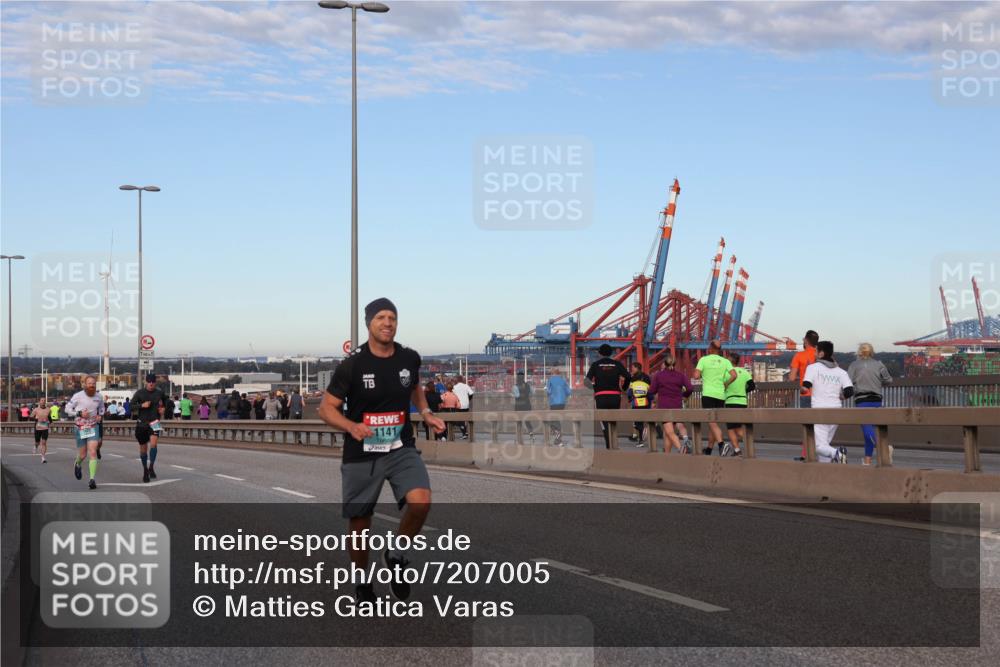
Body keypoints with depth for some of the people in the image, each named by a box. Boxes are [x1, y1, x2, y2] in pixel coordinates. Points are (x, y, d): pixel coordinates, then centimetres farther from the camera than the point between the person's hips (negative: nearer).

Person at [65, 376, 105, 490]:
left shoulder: (99, 396, 1)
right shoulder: (78, 396, -10)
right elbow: (67, 409, -4)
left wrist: (100, 415, 2)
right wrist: (79, 413, -18)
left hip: (93, 428, 1)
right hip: (80, 428, -1)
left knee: (93, 452, -13)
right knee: (82, 455, 7)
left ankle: (93, 479, -16)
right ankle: (77, 465, 45)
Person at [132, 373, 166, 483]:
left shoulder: (159, 393, 3)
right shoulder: (139, 393, -3)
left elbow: (164, 403, 23)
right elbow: (131, 407, -6)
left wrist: (163, 408, 3)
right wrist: (142, 405, -20)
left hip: (154, 422, 0)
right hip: (142, 423, 0)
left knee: (153, 443, -25)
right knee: (143, 448, 9)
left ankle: (151, 467, -17)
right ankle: (145, 470, 25)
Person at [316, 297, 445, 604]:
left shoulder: (409, 359, -1)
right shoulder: (352, 364, -12)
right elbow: (327, 408, -7)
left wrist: (426, 413, 6)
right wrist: (353, 427, -25)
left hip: (402, 449, 2)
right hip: (361, 453, -2)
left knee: (421, 501, -23)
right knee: (359, 522, 7)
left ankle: (397, 554, 4)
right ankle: (362, 584, 30)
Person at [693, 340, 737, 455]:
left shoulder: (703, 360, -1)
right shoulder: (725, 361, 7)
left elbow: (696, 376, -10)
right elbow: (734, 375, -8)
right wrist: (725, 384, 8)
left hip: (708, 394, -4)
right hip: (721, 395, 4)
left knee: (712, 423, -10)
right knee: (713, 422, 16)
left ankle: (721, 444, -33)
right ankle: (709, 449, 25)